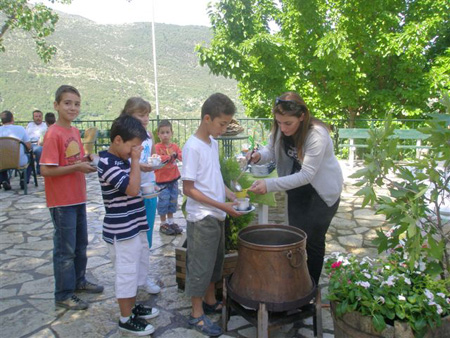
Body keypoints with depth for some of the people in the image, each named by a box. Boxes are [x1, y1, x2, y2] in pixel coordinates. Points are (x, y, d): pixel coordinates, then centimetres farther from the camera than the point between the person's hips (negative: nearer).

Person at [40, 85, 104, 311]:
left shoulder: (74, 131, 7)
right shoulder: (53, 134, -17)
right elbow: (45, 170, -22)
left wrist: (86, 162, -3)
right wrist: (77, 167, -21)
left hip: (78, 197, 8)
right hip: (62, 201, -8)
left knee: (81, 243, 19)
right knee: (65, 249, 3)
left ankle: (79, 281, 37)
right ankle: (63, 295, 19)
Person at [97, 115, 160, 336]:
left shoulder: (122, 160, 8)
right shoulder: (108, 164, -21)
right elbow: (132, 189, -28)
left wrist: (140, 175, 3)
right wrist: (135, 160, -21)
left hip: (135, 227, 10)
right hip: (121, 231, -10)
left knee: (137, 269, 21)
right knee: (126, 273, 4)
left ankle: (132, 306, 39)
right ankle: (126, 319, 21)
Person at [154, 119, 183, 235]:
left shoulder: (174, 146, 5)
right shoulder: (157, 147, -10)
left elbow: (181, 155, -5)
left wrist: (177, 155, -26)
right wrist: (170, 156, -23)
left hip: (173, 179, 5)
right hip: (162, 180, -5)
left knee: (173, 201, 14)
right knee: (163, 202, 2)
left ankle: (170, 222, 29)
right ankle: (163, 224, 17)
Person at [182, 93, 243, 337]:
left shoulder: (213, 143, 7)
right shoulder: (193, 147, -18)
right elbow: (188, 189, -19)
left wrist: (230, 194, 2)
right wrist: (221, 206, -20)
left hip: (216, 216, 9)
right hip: (201, 218, -9)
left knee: (215, 261, 20)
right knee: (200, 265, 4)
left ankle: (210, 301, 38)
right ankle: (197, 314, 20)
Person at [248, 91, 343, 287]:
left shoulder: (317, 135, -31)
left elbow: (306, 175, -33)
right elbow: (272, 150, -2)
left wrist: (270, 185, -41)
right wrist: (259, 156, -27)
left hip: (322, 192, -5)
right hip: (297, 188, 6)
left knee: (313, 240, 4)